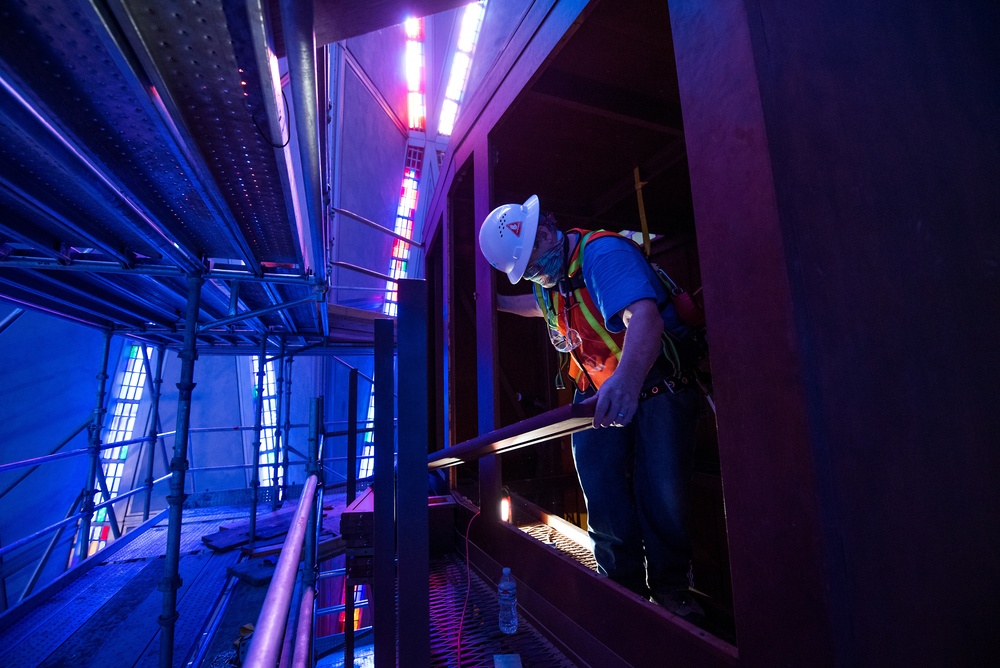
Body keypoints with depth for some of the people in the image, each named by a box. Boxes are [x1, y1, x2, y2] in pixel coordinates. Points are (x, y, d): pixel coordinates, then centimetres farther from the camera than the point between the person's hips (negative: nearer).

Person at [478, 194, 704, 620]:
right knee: (605, 505, 2)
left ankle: (671, 590, 18)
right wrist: (496, 303, 24)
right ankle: (625, 589, 21)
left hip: (655, 387, -6)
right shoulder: (548, 283, 4)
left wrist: (626, 380, -61)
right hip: (598, 395, 7)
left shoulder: (602, 253, -23)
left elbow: (645, 315, -42)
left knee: (663, 497, -6)